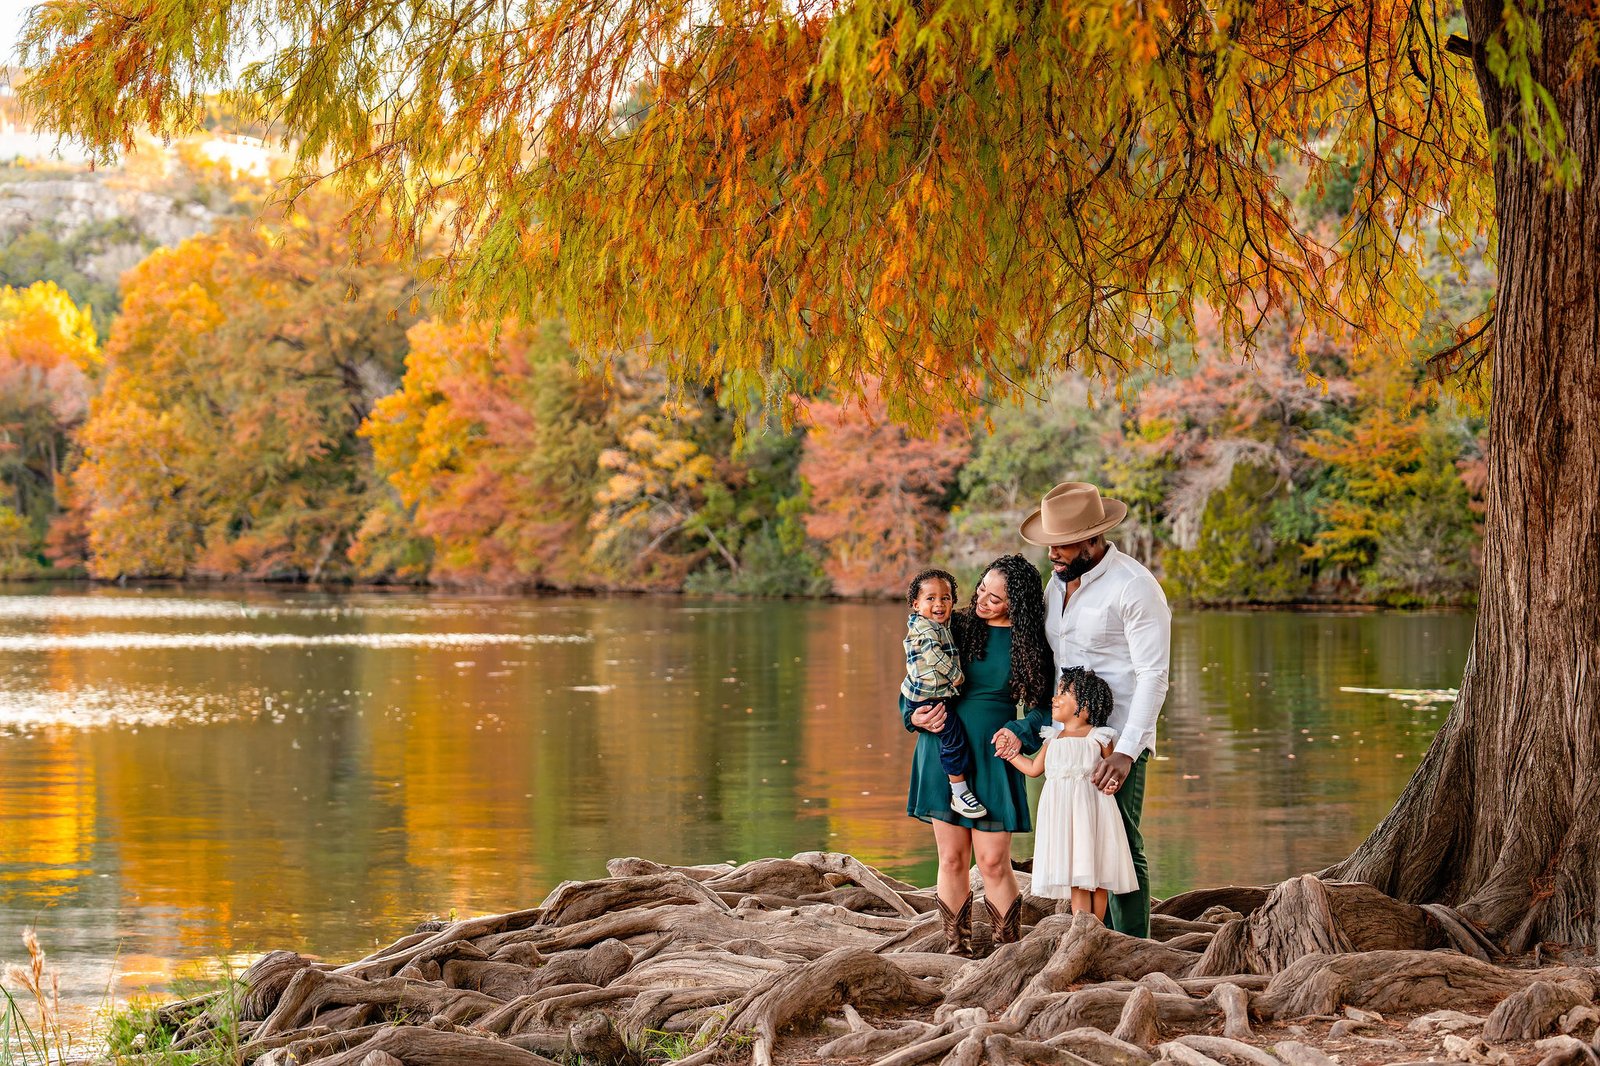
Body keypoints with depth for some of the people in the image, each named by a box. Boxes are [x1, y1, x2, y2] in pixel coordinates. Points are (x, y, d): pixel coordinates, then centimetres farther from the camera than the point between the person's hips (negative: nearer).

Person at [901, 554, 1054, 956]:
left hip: (993, 755, -2)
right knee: (952, 858, 4)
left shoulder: (1030, 645, -1)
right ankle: (956, 950, 13)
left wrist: (1021, 730, -16)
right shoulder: (955, 626, 4)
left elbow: (1049, 707, 2)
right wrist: (914, 716, -5)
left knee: (993, 863, -5)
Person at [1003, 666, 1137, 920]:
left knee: (1096, 875, 1)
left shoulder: (1098, 737, 1)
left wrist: (1111, 783, -13)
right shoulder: (1054, 737, 15)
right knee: (1075, 876, -1)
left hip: (1091, 809, -3)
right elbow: (1034, 768, 23)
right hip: (1061, 811, 3)